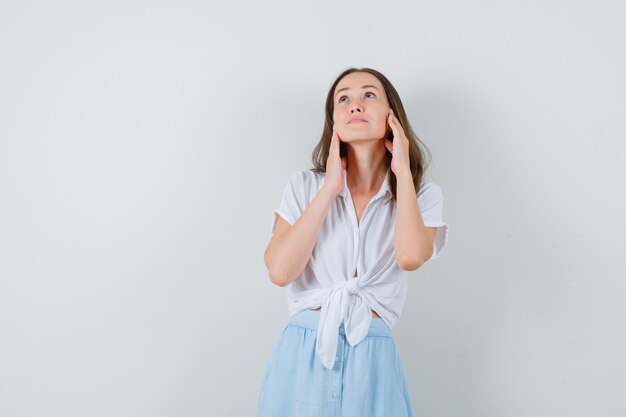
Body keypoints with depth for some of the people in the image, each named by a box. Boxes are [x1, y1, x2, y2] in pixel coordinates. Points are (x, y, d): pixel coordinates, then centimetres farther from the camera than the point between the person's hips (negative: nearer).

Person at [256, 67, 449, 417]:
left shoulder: (423, 194, 1)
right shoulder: (306, 186, 2)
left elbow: (410, 257, -20)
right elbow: (280, 271, -12)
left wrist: (403, 171, -10)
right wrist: (330, 189, -10)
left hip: (373, 360, 0)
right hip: (301, 354, 1)